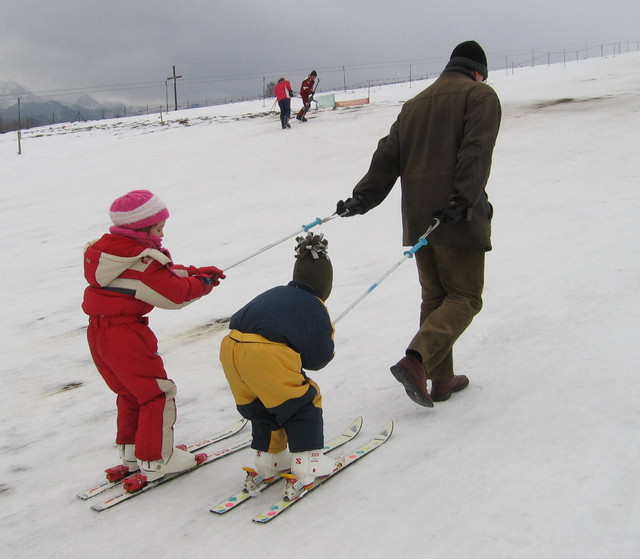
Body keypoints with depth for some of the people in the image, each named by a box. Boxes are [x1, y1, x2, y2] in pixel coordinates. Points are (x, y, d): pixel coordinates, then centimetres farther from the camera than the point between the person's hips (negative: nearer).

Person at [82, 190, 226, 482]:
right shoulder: (142, 261, -20)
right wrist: (203, 281, 0)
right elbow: (174, 294, -17)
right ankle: (155, 460, 10)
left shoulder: (107, 248, 9)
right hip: (126, 334, -9)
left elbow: (164, 273, 11)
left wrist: (196, 272, 2)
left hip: (99, 332, 9)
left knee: (131, 392, 24)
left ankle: (131, 450, 34)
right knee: (158, 393, 4)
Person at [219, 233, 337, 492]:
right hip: (267, 355, -6)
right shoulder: (316, 309, 12)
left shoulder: (274, 294, 29)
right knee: (303, 402, 13)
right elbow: (320, 356, 9)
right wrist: (301, 357, 30)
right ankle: (306, 461, 15)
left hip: (230, 346, 7)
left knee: (258, 404, 27)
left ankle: (268, 457, 36)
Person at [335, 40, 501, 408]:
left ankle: (441, 380, 17)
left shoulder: (415, 104, 21)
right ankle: (416, 361, -18)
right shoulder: (481, 96, 2)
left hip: (419, 219, 6)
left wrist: (363, 198, 7)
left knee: (435, 297, 14)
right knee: (465, 297, 0)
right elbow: (476, 152, -14)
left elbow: (388, 156, 12)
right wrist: (463, 200, -21)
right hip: (458, 219, -6)